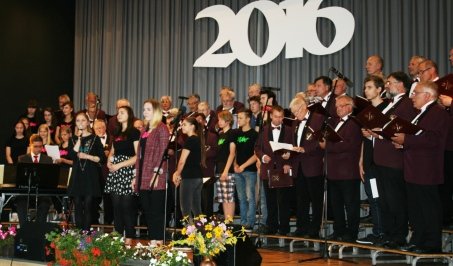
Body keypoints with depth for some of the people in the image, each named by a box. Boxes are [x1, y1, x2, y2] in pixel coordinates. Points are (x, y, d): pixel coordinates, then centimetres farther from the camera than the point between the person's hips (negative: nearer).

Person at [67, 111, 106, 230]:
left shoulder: (95, 139, 3)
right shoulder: (73, 139, 12)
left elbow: (102, 158, 0)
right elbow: (72, 155, -6)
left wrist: (87, 156, -11)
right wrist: (79, 139, -7)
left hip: (91, 177, -3)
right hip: (77, 176, 3)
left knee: (88, 206, -5)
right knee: (78, 207, 3)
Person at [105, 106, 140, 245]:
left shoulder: (135, 132, -2)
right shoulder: (117, 133, 19)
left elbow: (137, 156, -9)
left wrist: (119, 165, -13)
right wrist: (109, 162, 3)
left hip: (128, 171, -6)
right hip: (115, 172, 7)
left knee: (127, 206, -7)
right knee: (116, 206, 6)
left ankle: (129, 239, -3)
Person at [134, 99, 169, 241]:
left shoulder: (161, 129, -5)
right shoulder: (145, 130, 19)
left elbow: (163, 153, -12)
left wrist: (157, 173, -19)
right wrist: (136, 176, 15)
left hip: (155, 180, -8)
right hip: (143, 179, 8)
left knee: (156, 212, -5)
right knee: (147, 212, 9)